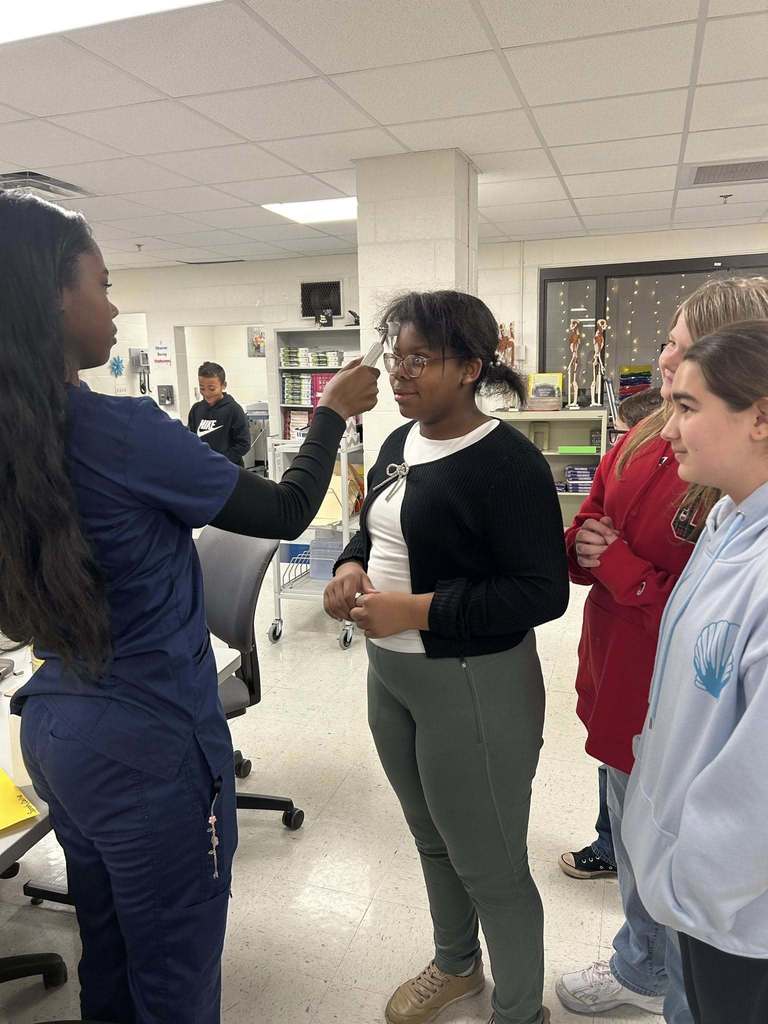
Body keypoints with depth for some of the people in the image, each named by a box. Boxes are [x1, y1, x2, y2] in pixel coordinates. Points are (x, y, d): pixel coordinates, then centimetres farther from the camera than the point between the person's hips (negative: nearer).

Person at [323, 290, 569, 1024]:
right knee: (433, 840, 26)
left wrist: (414, 611, -26)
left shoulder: (507, 461, -20)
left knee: (491, 867, 12)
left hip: (473, 685, -8)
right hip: (388, 672, 8)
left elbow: (542, 592, -22)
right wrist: (350, 567, -6)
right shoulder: (400, 442, 5)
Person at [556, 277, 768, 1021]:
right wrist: (584, 544, -13)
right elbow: (585, 540, 9)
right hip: (616, 683, 8)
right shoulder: (640, 442, -1)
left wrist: (620, 567, -21)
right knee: (631, 853, 29)